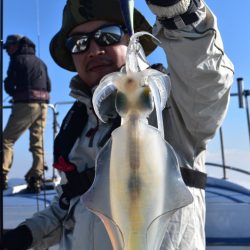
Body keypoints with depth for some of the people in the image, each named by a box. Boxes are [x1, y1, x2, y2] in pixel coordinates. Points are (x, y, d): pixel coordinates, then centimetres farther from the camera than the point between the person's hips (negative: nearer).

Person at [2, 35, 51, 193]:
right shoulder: (40, 62, 21)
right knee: (38, 143, 7)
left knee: (7, 139, 1)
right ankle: (36, 180, 4)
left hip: (26, 104, -6)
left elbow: (9, 85, -3)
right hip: (43, 104, 6)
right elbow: (48, 86, 18)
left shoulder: (17, 59, 2)